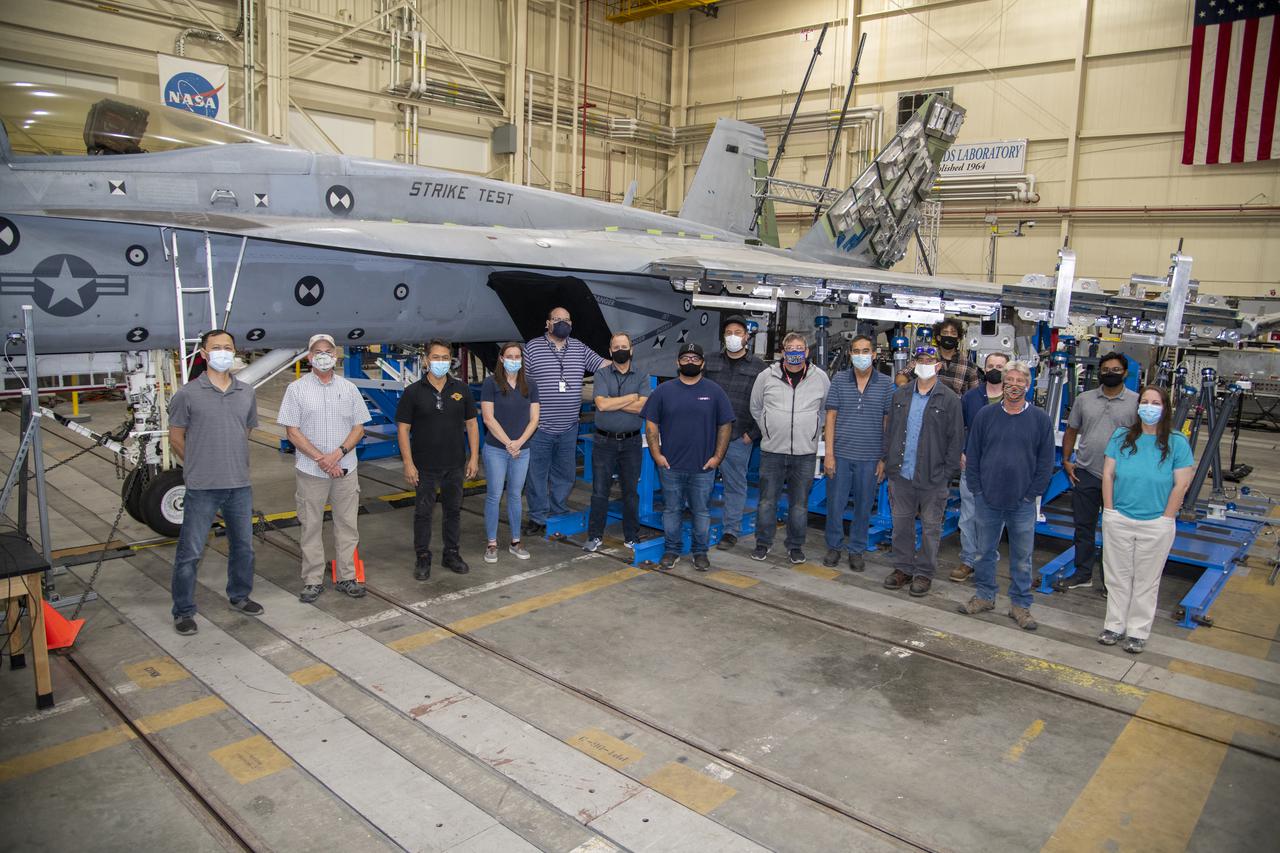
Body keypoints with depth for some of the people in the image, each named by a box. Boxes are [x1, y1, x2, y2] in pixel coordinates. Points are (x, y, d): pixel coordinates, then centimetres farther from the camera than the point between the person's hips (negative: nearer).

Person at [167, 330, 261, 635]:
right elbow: (176, 438, 1)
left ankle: (239, 596, 36)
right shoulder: (188, 394, -7)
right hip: (202, 488, -4)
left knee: (243, 547, 17)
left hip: (240, 486, 5)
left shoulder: (247, 393, 6)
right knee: (190, 552, 2)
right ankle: (183, 611, 15)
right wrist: (199, 465, 6)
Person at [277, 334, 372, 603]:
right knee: (311, 527, 5)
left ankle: (347, 577, 16)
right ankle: (313, 581, 14)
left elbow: (359, 427, 4)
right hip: (310, 471, -2)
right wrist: (321, 458, -14)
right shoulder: (297, 389, 0)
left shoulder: (349, 388, 6)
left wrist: (338, 453, -12)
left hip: (345, 469, 2)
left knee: (347, 525, 7)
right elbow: (292, 431, -5)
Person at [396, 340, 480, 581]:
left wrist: (474, 457, -1)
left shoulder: (461, 390, 3)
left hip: (455, 464, 3)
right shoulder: (413, 392, -5)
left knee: (453, 510, 13)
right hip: (424, 466, -2)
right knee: (423, 512, 7)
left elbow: (471, 424, 6)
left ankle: (451, 554, 27)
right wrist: (408, 463, -11)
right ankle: (422, 558, 19)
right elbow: (403, 428, -5)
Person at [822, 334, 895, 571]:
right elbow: (831, 417, 1)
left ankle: (857, 550, 23)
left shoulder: (886, 384, 1)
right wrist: (829, 453, -4)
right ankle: (833, 547, 23)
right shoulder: (839, 380, 2)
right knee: (835, 504, 6)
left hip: (870, 458, 0)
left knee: (864, 506, 9)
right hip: (841, 454, 0)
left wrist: (885, 458, 0)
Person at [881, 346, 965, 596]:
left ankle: (924, 573, 19)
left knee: (931, 528, 7)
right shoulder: (900, 395, 9)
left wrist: (948, 473, -8)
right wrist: (889, 463, 7)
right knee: (901, 524, 12)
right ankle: (903, 568, 25)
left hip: (933, 479, -4)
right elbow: (890, 431, 12)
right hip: (901, 475, 4)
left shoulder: (949, 400, -3)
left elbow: (955, 439, -3)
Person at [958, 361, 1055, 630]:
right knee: (985, 551, 12)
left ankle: (1020, 605, 20)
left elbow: (1046, 462, 1)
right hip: (987, 500, 1)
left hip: (1023, 504, -1)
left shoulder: (1040, 420, -1)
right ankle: (985, 596, 27)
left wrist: (1032, 494, -4)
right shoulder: (985, 416, 2)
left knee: (1022, 557, 8)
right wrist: (976, 488, -1)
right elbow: (972, 455, 5)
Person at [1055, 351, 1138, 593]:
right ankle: (1083, 573, 24)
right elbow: (1071, 431, 12)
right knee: (1084, 526, 11)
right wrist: (1066, 460, 5)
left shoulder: (1137, 402, -4)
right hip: (1085, 473, 3)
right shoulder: (1084, 399, 6)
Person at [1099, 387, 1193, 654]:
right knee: (1117, 576, 11)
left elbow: (1181, 485, -5)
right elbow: (1107, 474, 3)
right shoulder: (1121, 437, 2)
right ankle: (1115, 626, 25)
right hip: (1118, 521, 2)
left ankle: (1138, 632, 22)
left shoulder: (1177, 442, -5)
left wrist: (1166, 518, -6)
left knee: (1146, 581, 10)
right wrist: (1109, 511, -1)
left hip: (1156, 525, -2)